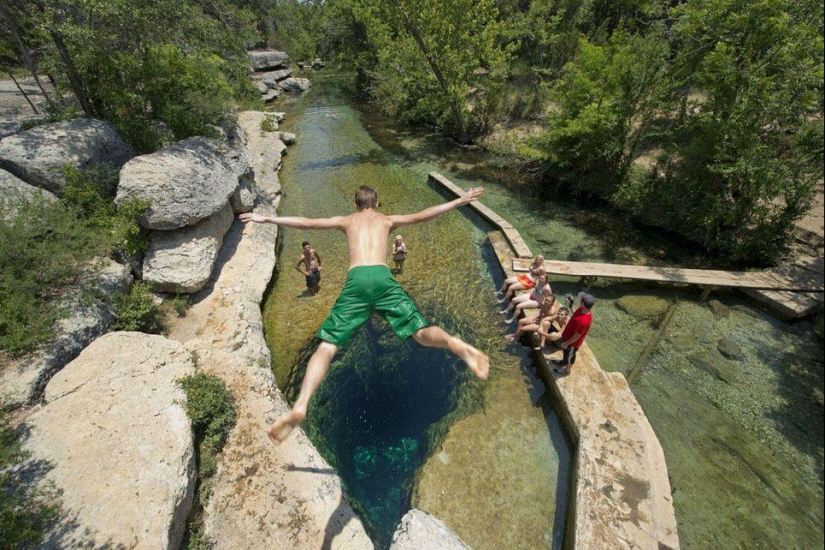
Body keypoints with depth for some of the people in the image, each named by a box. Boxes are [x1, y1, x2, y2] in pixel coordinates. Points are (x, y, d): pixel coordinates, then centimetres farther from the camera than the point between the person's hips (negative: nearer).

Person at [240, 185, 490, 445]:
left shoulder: (346, 220, 29)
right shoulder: (387, 219, 28)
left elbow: (306, 222, 28)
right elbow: (421, 216, 23)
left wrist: (266, 218, 39)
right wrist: (459, 201, 31)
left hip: (355, 280, 0)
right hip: (383, 277, 0)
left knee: (326, 347, 1)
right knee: (422, 332, 0)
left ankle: (300, 406, -14)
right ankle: (454, 344, -30)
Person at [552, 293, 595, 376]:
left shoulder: (584, 321, -43)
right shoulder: (583, 309, -19)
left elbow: (577, 336, -28)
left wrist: (566, 343, -15)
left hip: (573, 342, -7)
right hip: (568, 335, 8)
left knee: (570, 355, 20)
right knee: (566, 351, 33)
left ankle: (566, 371, 47)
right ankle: (564, 362, 61)